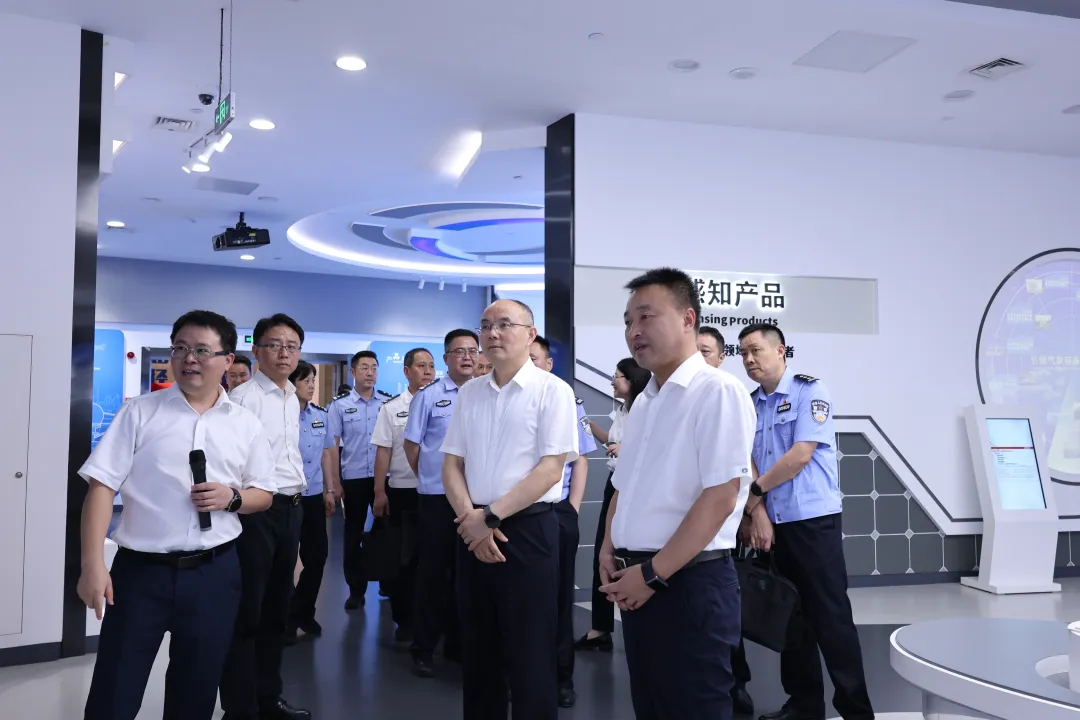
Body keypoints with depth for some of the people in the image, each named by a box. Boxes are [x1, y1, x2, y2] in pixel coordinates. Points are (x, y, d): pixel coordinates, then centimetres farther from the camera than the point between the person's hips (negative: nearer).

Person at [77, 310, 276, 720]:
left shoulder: (246, 425, 5)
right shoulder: (139, 412, -2)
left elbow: (263, 495, 12)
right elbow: (101, 485, -6)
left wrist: (233, 497, -11)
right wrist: (93, 565, -14)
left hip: (214, 571, 2)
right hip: (140, 568, -1)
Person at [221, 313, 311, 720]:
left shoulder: (293, 399, 14)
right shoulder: (244, 397, -12)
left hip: (290, 508, 8)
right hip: (256, 510, -8)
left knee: (276, 609, 17)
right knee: (246, 613, 1)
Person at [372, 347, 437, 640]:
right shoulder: (392, 408, 2)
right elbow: (383, 452, 1)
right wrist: (379, 493, -3)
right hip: (402, 490, 0)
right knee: (403, 557, 9)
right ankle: (403, 619, 22)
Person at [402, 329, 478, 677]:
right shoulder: (428, 396, -4)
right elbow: (411, 444, 1)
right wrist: (428, 478, 8)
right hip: (437, 497, -3)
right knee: (432, 572, 3)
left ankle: (458, 643, 26)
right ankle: (423, 649, 15)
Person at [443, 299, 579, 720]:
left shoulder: (552, 391, -7)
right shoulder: (469, 393, 9)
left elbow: (551, 468, -13)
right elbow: (451, 464, 9)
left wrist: (491, 516, -14)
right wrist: (469, 517, -8)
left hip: (528, 531, -5)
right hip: (473, 533, 5)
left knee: (530, 656, 4)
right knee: (477, 651, 16)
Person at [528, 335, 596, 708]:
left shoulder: (569, 404, 4)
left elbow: (580, 461, 5)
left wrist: (573, 510, -2)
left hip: (558, 512, 0)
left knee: (559, 594, 8)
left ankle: (562, 677, 19)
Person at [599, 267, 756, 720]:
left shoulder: (718, 392, -13)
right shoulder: (644, 401, 13)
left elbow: (721, 497, -20)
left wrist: (654, 573, -17)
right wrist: (610, 551, 6)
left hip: (690, 582, -8)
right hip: (637, 583, 8)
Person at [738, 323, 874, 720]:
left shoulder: (810, 390, -7)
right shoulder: (750, 404, 10)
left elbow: (800, 456, -15)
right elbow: (748, 463, 7)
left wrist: (754, 491, -6)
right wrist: (757, 512, -8)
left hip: (813, 520, -6)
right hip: (772, 523, 6)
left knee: (830, 616, -2)